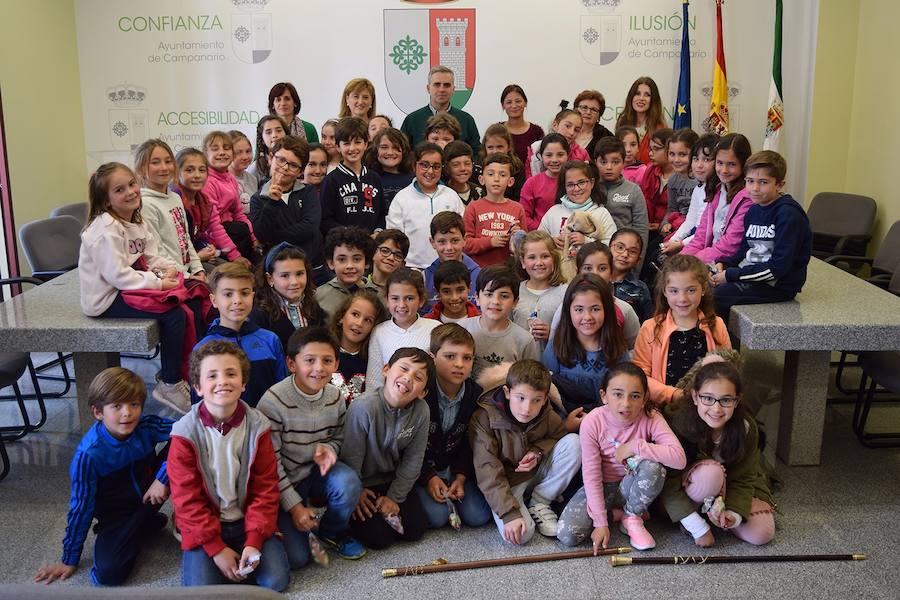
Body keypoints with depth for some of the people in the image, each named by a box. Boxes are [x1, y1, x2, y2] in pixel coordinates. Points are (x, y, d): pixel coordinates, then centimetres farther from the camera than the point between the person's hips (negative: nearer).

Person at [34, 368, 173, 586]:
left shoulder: (146, 426, -18)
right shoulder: (88, 454, -23)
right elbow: (81, 507, -14)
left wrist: (162, 478, -27)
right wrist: (69, 560, -5)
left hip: (149, 492, 2)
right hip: (116, 514, -1)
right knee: (108, 572, -27)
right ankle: (151, 523, 0)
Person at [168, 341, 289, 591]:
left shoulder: (257, 427, -7)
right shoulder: (186, 435, -12)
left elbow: (265, 489, -4)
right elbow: (187, 499, -10)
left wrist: (254, 541, -13)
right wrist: (216, 548, -13)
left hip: (248, 520, 1)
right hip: (204, 527, -1)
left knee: (276, 580, -14)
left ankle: (242, 560, 13)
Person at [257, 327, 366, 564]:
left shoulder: (336, 398, -7)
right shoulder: (273, 401, -23)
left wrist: (327, 448, -15)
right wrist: (294, 506, -17)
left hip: (316, 471, 4)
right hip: (282, 482, -4)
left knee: (348, 482, -30)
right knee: (296, 558, -15)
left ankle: (333, 532, 1)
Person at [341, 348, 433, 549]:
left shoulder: (421, 411, -17)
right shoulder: (364, 407, -31)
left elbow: (413, 459, -6)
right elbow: (351, 457, -19)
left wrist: (394, 497, -6)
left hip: (394, 479, 4)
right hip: (363, 484, -4)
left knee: (415, 531, 1)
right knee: (379, 539, -10)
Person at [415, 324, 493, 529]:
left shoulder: (476, 395, -5)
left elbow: (470, 443, 3)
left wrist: (461, 476, -10)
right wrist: (428, 477, -17)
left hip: (455, 467, 4)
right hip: (421, 468, -4)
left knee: (479, 516, -11)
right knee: (436, 516, -23)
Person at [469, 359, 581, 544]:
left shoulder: (547, 416, -12)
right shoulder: (483, 419, -24)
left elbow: (560, 436, 9)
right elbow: (487, 472, -24)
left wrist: (538, 452, -14)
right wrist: (510, 513, -31)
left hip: (538, 473, 4)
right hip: (506, 482, -4)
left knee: (573, 442, -17)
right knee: (520, 534, -30)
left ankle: (538, 504, -7)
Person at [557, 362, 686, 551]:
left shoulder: (650, 418, -19)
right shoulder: (592, 422, -21)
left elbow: (679, 458, -31)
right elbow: (591, 475, -17)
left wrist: (636, 447, -33)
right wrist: (600, 522, -20)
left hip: (631, 486, 1)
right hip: (601, 487, -1)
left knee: (653, 465, -33)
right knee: (567, 535, -23)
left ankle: (632, 517, -6)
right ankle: (614, 513, 5)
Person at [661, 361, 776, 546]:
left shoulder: (746, 428, -20)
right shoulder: (679, 423, -30)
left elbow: (744, 478, -10)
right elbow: (669, 482, -26)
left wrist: (734, 514, -29)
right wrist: (698, 527, -27)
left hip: (731, 488, 3)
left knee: (761, 534, -18)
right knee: (711, 471, -35)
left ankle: (717, 512, 7)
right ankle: (693, 517, -10)